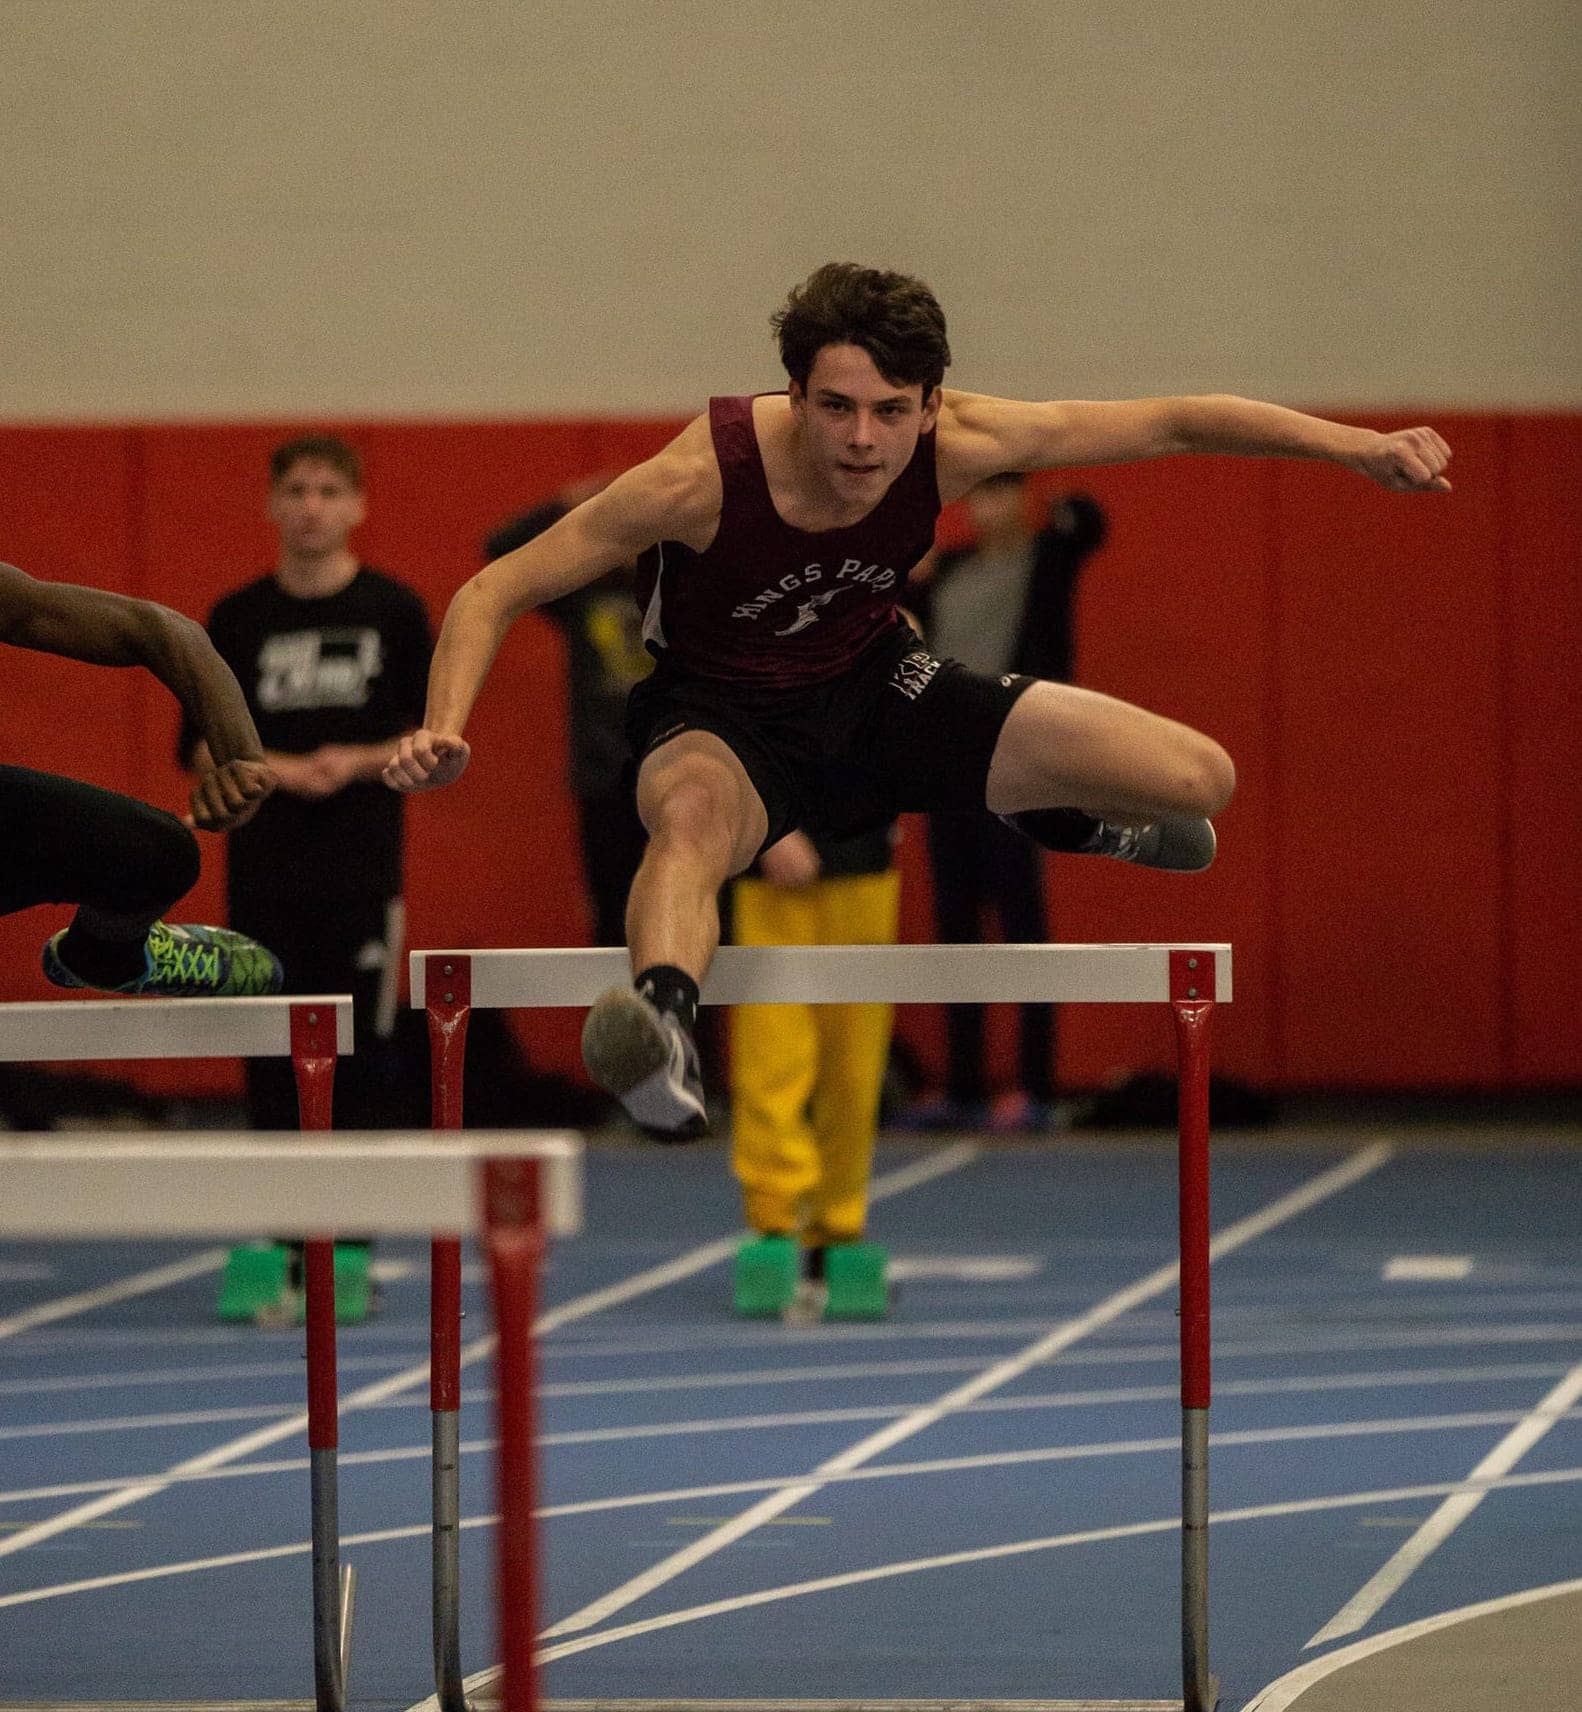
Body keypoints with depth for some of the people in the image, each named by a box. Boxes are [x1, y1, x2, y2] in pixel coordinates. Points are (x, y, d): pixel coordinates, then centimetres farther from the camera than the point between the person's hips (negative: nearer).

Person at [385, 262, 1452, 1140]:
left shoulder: (957, 445, -23)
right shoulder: (705, 478, -32)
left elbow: (1169, 423, -12)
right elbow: (494, 594, -24)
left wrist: (1355, 445, -16)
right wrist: (446, 730, -41)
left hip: (874, 688, 4)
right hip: (723, 716, -4)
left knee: (1200, 780, -4)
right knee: (693, 817, -43)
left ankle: (1058, 816, 30)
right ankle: (666, 1026, -68)